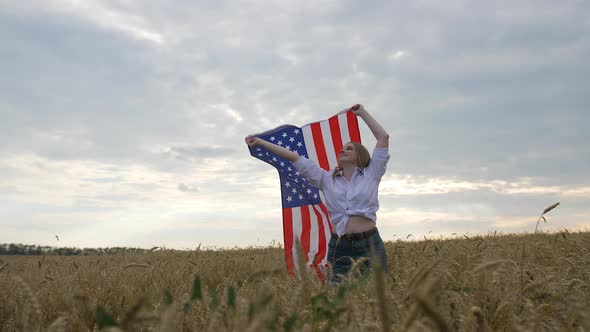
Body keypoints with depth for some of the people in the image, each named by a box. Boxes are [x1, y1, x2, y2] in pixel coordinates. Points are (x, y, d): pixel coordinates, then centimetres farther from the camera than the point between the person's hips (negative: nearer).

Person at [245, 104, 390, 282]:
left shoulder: (370, 175, 8)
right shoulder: (327, 179, 14)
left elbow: (384, 137, 5)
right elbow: (295, 158, 12)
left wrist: (363, 113, 14)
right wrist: (260, 142, 14)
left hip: (370, 245, -2)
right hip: (339, 247, 2)